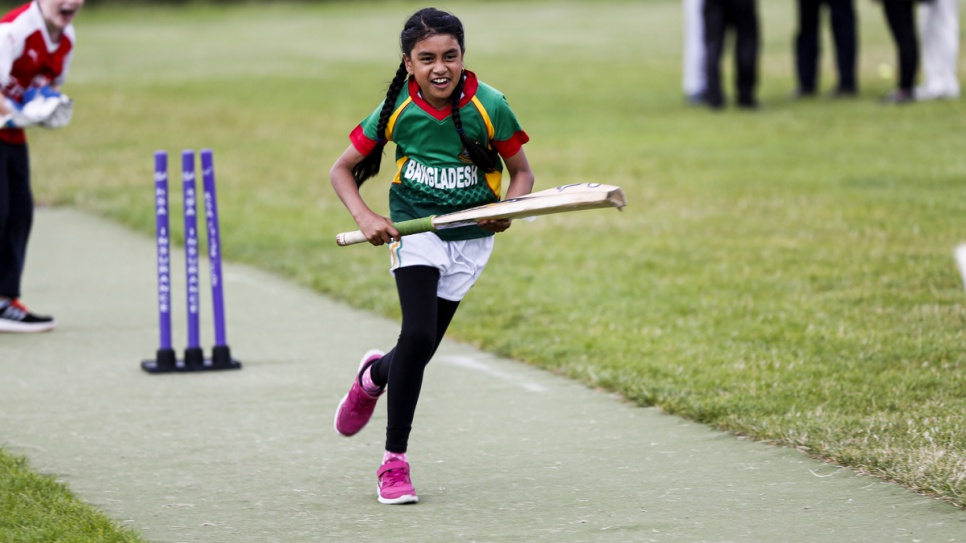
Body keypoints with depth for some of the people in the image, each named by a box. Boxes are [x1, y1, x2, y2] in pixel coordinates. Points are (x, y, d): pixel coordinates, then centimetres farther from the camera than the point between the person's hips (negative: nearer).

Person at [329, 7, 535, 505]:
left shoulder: (489, 106, -13)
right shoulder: (397, 110, -12)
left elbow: (522, 172, -1)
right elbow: (342, 169, -2)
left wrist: (509, 208, -22)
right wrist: (364, 217, -18)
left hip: (470, 237, 1)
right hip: (415, 231, -1)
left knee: (421, 350, 4)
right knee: (418, 336, -20)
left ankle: (374, 376, 43)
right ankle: (394, 461, -8)